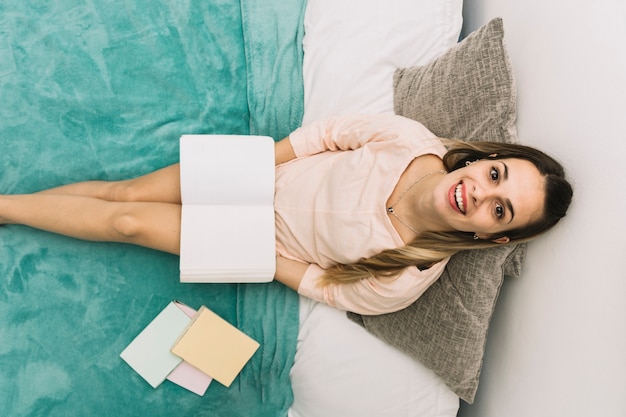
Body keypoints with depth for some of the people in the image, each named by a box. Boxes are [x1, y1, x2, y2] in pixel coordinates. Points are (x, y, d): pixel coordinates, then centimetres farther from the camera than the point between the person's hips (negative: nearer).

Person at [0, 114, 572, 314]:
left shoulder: (406, 280, -26)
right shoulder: (410, 139, -23)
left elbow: (327, 286, -12)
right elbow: (328, 133, -10)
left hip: (263, 239, -2)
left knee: (127, 221, -4)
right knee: (125, 191, 2)